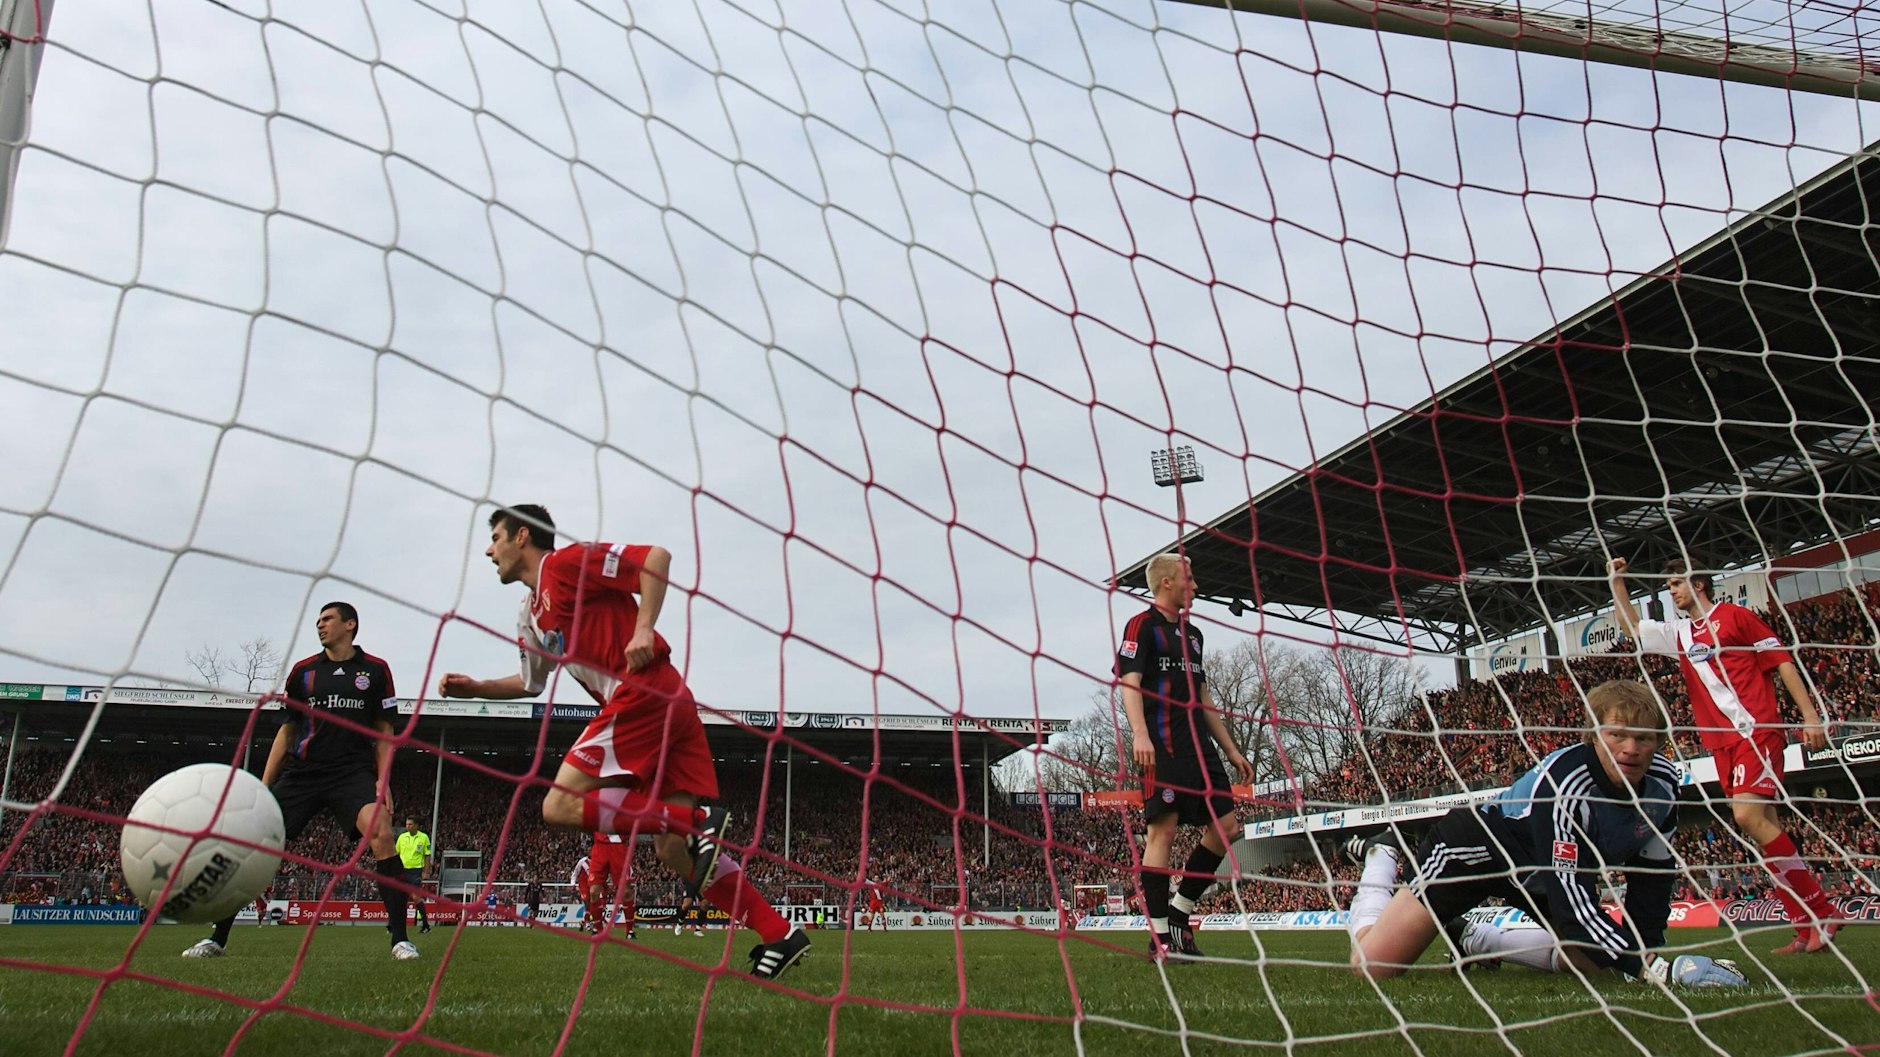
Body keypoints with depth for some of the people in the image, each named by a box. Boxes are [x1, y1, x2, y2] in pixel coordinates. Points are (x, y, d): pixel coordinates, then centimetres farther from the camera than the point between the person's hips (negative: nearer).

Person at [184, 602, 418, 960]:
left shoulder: (376, 670, 6)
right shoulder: (302, 671, 12)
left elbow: (383, 730, 9)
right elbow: (286, 729, 16)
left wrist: (383, 780, -2)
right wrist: (264, 785, 9)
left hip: (354, 772, -3)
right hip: (302, 772, 3)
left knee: (381, 834, -27)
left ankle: (400, 938, -21)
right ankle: (218, 939, 17)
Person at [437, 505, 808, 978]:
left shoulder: (566, 562, 0)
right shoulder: (530, 616, 26)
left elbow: (657, 558, -9)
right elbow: (530, 682, 39)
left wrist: (643, 628, -17)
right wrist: (474, 688, 26)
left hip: (644, 694, -9)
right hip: (670, 703, 9)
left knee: (560, 805, -10)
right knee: (676, 851, 1)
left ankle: (697, 821, -20)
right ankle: (780, 934, -1)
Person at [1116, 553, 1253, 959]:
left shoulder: (1192, 633, 24)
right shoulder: (1142, 625, 0)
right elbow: (1129, 681, -12)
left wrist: (1230, 749, 23)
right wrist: (1140, 734, -26)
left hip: (1197, 744, 9)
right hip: (1162, 745, -9)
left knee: (1224, 825, 3)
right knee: (1162, 830, -10)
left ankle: (1178, 912, 14)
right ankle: (1160, 937, -5)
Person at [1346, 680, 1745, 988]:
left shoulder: (1662, 783, -13)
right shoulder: (1565, 781, -35)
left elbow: (1651, 878, -1)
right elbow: (1572, 901, -38)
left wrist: (1649, 952, -11)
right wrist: (1650, 967, -43)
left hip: (1545, 870, 8)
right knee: (1372, 963, -16)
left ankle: (1472, 938, 22)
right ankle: (1383, 858, 14)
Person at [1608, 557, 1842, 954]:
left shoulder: (1733, 615, 2)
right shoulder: (1678, 634, 20)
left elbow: (1782, 660, -1)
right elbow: (1631, 628, 23)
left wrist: (1810, 715, -8)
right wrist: (1618, 583, 14)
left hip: (1757, 729, -7)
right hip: (1722, 742, 7)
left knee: (1748, 816, -21)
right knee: (1764, 826, 3)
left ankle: (1820, 911, -12)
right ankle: (1807, 927, 5)